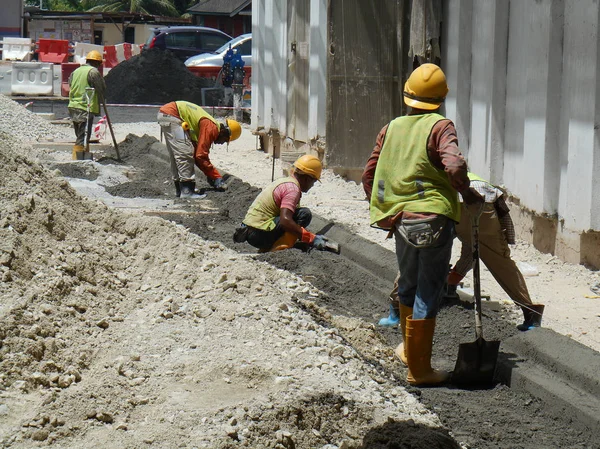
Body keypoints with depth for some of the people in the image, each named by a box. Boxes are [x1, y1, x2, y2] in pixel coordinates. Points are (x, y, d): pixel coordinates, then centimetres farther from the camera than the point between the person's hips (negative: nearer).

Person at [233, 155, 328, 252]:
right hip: (259, 234, -10)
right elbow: (285, 221, -26)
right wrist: (311, 238, -24)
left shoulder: (285, 181, 19)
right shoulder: (293, 188, -12)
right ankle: (279, 248, -18)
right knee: (305, 214, -16)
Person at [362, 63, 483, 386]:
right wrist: (469, 195, -7)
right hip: (434, 219, -5)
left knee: (408, 285, 24)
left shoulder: (391, 128, 8)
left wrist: (382, 211, 25)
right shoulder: (440, 126, -7)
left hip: (400, 221, 5)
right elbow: (454, 167, -24)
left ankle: (409, 346, 42)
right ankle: (419, 369, 4)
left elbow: (369, 175, 12)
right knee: (428, 291, 1)